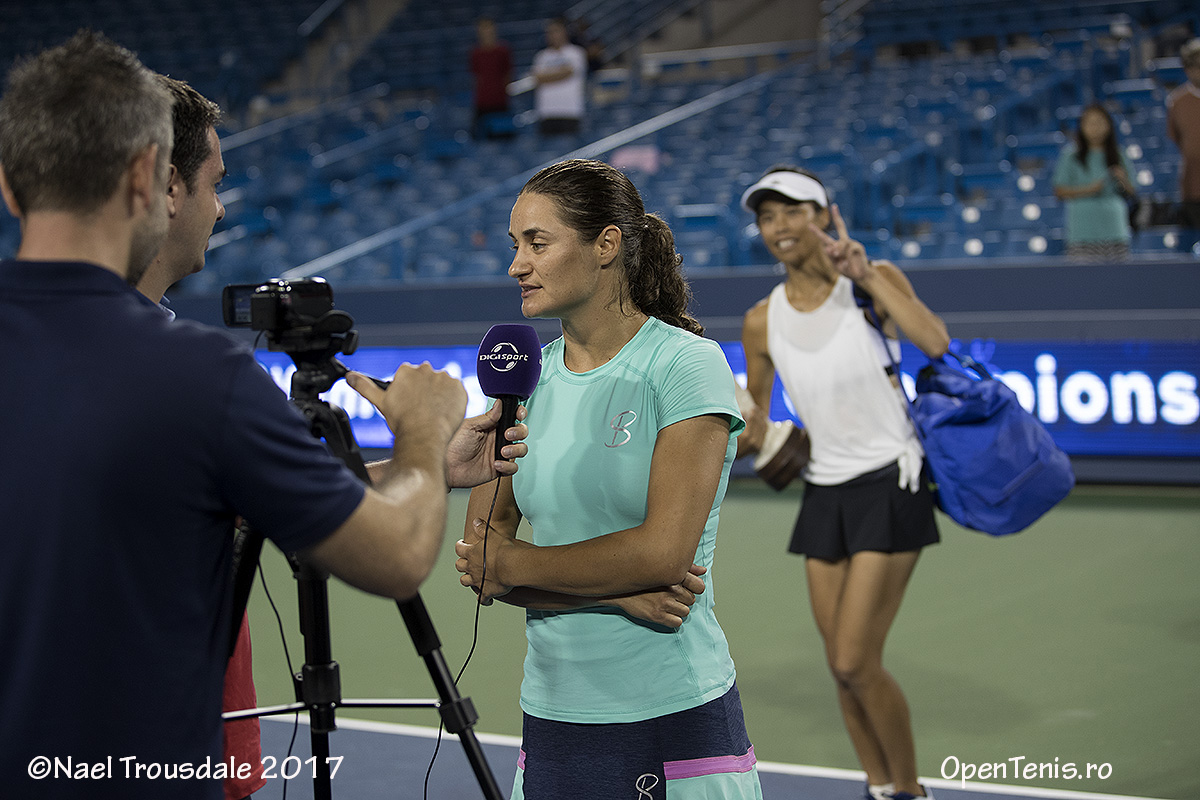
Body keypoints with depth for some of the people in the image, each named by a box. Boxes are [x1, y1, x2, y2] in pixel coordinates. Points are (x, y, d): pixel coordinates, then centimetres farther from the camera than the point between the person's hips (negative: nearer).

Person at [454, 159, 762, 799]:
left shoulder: (688, 364, -8)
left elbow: (664, 551, -17)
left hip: (677, 721, -4)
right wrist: (615, 591, -15)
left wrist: (509, 563, -8)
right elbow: (477, 558, -1)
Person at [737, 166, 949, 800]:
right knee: (843, 667, 7)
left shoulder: (874, 282, -7)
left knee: (855, 663, -9)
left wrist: (865, 273, -25)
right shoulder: (762, 322, 3)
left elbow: (934, 343, -27)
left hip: (889, 484, -5)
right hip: (824, 492, 5)